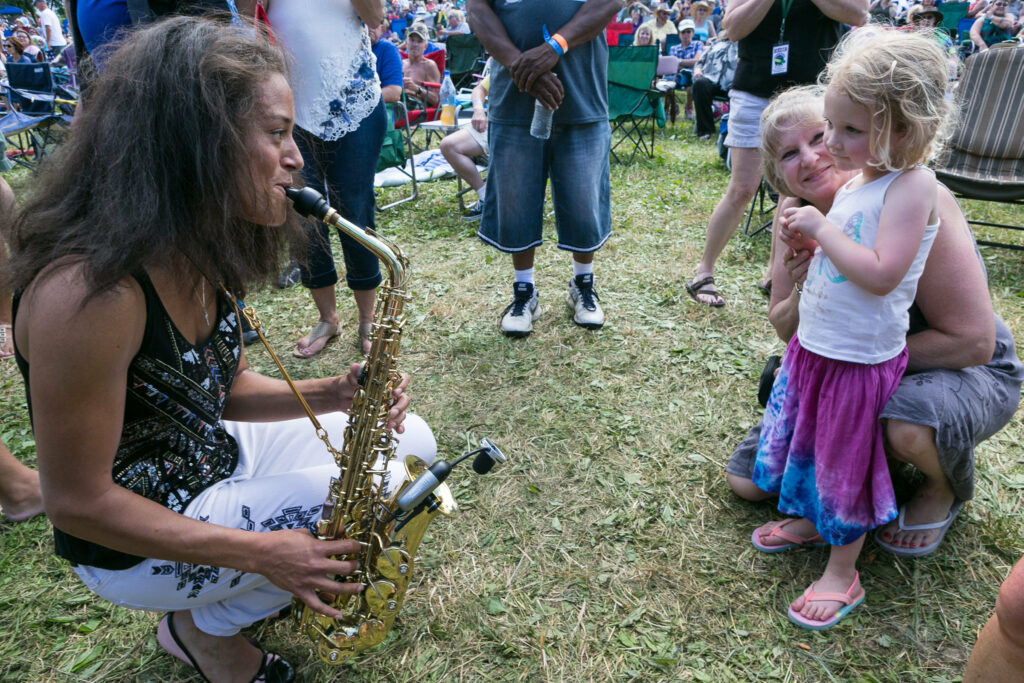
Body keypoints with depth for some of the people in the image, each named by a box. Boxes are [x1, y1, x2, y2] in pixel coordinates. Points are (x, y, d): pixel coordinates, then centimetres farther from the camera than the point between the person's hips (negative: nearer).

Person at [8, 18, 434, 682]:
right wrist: (261, 552, -24)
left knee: (410, 442, 5)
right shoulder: (89, 290, -32)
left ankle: (233, 596, 16)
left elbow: (222, 387, 4)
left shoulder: (200, 250, -6)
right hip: (137, 539, -7)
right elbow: (77, 502, -24)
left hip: (215, 455, 8)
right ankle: (205, 629, 9)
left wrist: (332, 394, -14)